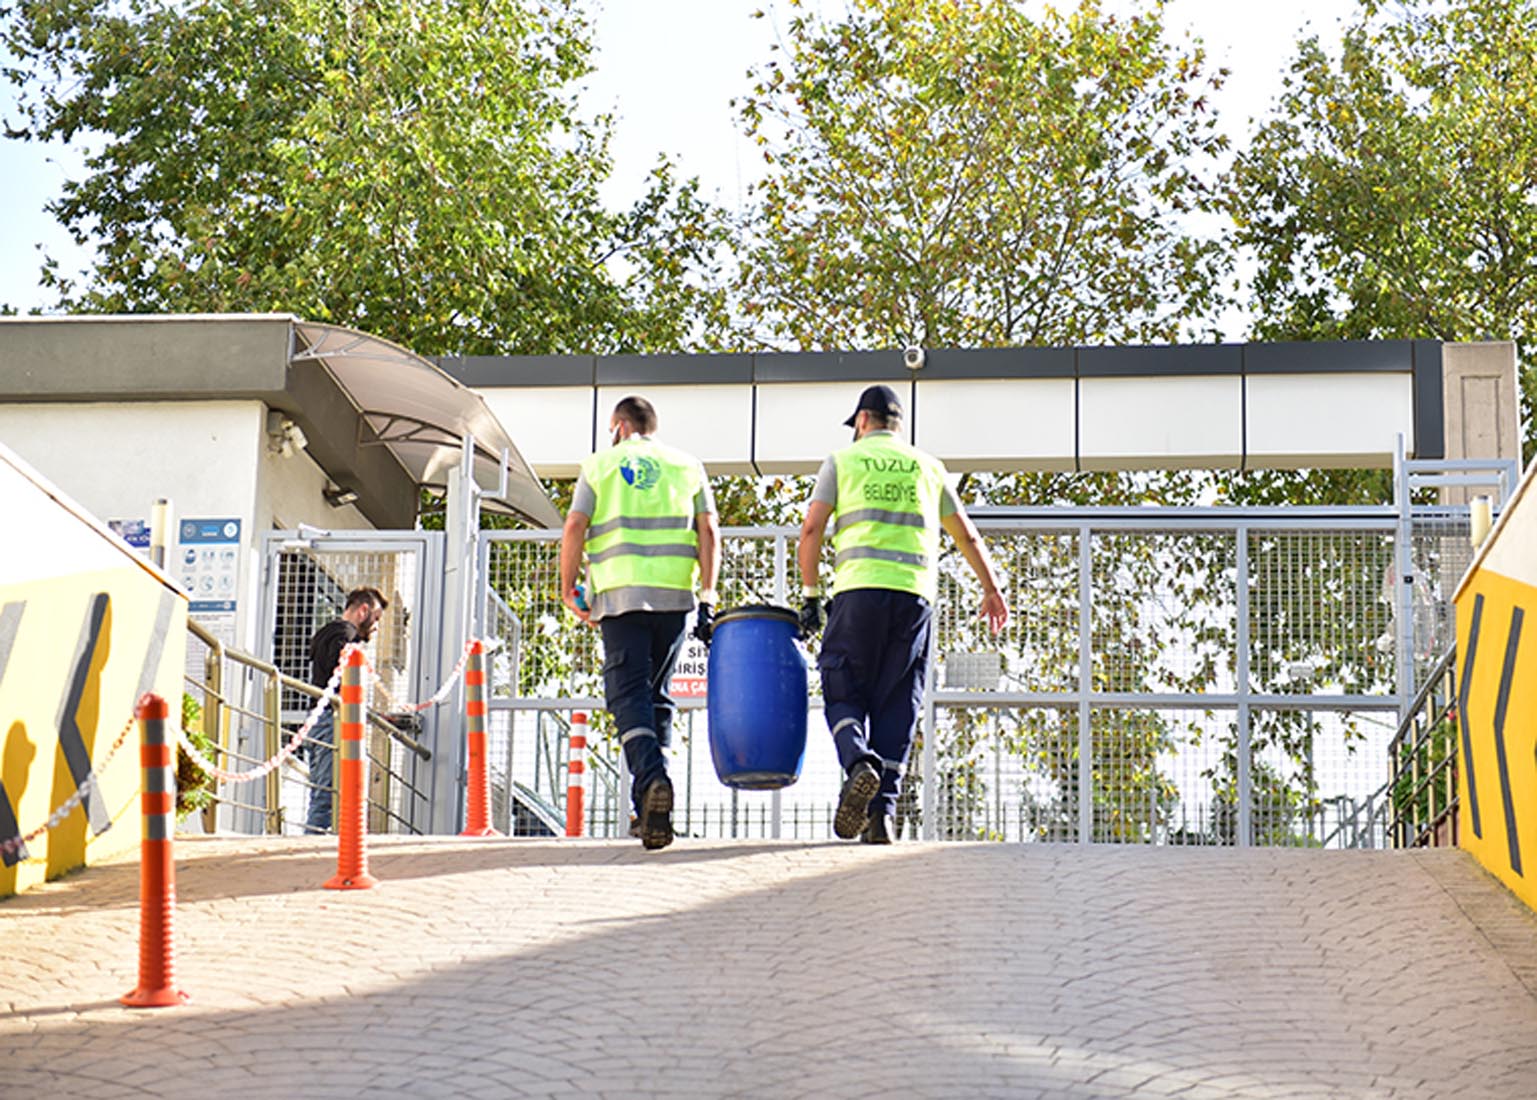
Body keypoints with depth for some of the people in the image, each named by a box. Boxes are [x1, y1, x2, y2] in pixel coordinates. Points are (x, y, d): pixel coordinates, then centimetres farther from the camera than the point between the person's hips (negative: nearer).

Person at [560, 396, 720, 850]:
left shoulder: (600, 464, 10)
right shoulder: (687, 466, 16)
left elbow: (575, 527, 0)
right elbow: (708, 532, 7)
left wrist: (568, 588, 8)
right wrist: (708, 596, 4)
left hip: (620, 594, -3)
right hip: (674, 595, 3)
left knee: (628, 693, -5)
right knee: (656, 693, 12)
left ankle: (651, 779, -30)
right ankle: (649, 810, 10)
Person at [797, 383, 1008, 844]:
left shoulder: (842, 461, 13)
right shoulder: (927, 466, 20)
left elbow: (811, 530, 3)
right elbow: (966, 535, 24)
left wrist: (809, 594, 8)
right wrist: (991, 589, 35)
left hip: (858, 591, -2)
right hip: (915, 596, 2)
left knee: (844, 694, 5)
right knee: (896, 705, 4)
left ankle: (859, 763, -24)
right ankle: (882, 810, -5)